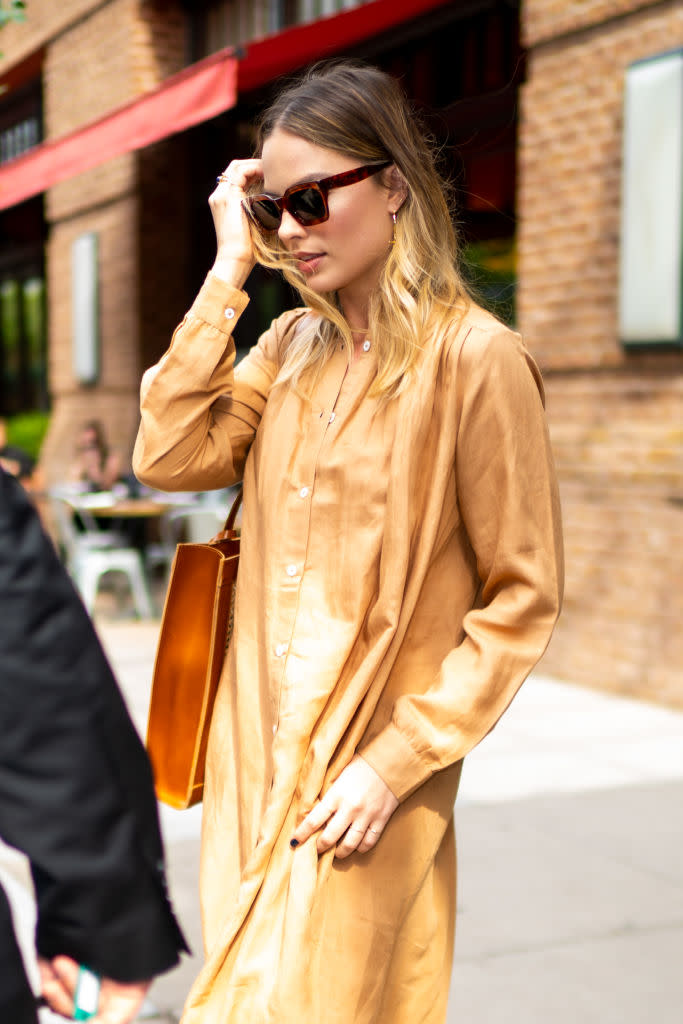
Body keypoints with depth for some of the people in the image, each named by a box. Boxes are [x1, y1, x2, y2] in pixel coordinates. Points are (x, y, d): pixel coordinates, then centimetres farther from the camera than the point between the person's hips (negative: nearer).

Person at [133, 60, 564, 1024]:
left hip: (363, 787, -6)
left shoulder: (476, 361, -12)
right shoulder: (291, 347, 8)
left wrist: (395, 763, -16)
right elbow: (170, 457, -5)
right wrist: (230, 268, -4)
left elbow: (523, 602, -12)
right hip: (254, 752, 6)